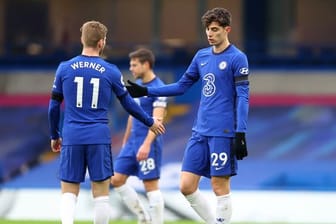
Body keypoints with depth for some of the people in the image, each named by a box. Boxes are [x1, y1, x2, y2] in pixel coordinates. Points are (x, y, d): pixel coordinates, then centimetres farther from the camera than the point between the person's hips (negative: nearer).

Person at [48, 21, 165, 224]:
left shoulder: (64, 68, 3)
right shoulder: (111, 71, 1)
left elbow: (54, 106, 9)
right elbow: (129, 104, 11)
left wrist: (54, 136, 23)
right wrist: (150, 122, 27)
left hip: (71, 138, 1)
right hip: (99, 138, -1)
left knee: (69, 193, 5)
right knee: (101, 194, 5)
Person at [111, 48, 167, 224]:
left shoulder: (158, 89, -14)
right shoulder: (137, 85, 12)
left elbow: (157, 120, -23)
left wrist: (146, 144, -32)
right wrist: (125, 141, 24)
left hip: (148, 144, -9)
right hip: (132, 142, 9)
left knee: (151, 186, -5)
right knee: (117, 180, 6)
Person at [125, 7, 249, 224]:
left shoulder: (237, 58, -7)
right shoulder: (202, 56, 13)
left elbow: (243, 98, -10)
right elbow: (182, 86, 21)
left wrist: (240, 135, -17)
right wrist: (146, 91, 15)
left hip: (223, 133, -7)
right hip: (200, 132, 7)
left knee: (220, 187, -3)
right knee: (187, 186, 2)